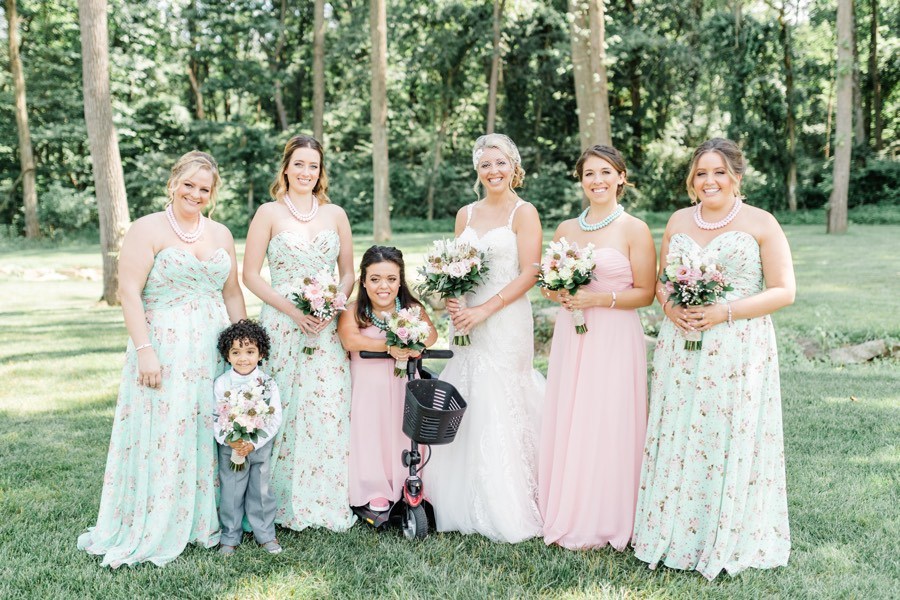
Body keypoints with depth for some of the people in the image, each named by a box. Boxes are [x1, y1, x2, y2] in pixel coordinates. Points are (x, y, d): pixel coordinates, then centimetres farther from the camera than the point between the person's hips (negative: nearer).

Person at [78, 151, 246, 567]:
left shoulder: (221, 235, 13)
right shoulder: (148, 229, -4)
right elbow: (129, 292, -11)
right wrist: (144, 350, -18)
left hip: (213, 353, 5)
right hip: (163, 351, -5)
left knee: (208, 435, 9)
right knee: (160, 438, -2)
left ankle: (204, 521, 22)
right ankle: (149, 533, 9)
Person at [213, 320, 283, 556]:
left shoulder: (267, 383, -7)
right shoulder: (221, 383, -6)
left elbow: (275, 418, -9)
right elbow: (215, 416, -7)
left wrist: (254, 443, -18)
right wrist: (230, 440, -21)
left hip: (260, 447, 0)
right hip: (230, 448, 0)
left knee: (261, 491, 10)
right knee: (231, 493, 7)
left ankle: (265, 535, 25)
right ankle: (230, 538, 23)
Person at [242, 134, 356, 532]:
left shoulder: (335, 214, 10)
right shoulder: (269, 213, 3)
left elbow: (348, 273, 12)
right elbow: (250, 275, -1)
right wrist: (293, 309, -12)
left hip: (328, 329, 2)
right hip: (282, 326, -2)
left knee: (328, 411, 0)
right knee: (284, 410, -1)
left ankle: (327, 502, 12)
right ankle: (285, 504, 11)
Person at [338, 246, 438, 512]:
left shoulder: (412, 309, -2)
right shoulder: (353, 312, -9)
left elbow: (431, 332, -17)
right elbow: (349, 340, -27)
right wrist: (388, 346, -38)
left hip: (404, 389, 2)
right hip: (368, 392, -1)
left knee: (404, 436, 5)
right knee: (371, 438, 1)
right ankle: (377, 491, 17)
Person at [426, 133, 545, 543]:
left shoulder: (523, 213, -3)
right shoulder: (466, 214, 14)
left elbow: (529, 273, -10)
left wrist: (485, 310, -15)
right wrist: (452, 301, -4)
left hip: (506, 320, -5)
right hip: (468, 319, 6)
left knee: (499, 409, -4)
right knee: (464, 407, 6)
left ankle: (506, 512, 9)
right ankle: (467, 505, 18)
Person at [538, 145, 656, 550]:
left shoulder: (634, 230, -3)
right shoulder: (566, 229, 11)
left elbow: (645, 293, -5)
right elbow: (549, 283, 19)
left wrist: (599, 298, -16)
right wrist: (558, 293, -4)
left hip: (615, 338, -5)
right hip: (571, 337, 5)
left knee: (606, 427, -2)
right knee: (566, 423, 6)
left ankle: (603, 523, 12)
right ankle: (567, 518, 18)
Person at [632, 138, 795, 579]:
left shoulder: (761, 224, -2)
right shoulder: (679, 221, 11)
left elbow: (784, 291, -5)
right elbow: (661, 280, 18)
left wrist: (726, 312, -16)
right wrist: (669, 306, -4)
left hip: (739, 351, -4)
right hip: (681, 350, 4)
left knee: (730, 443, 0)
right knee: (677, 440, 6)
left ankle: (729, 541, 16)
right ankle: (675, 534, 19)